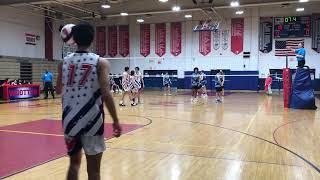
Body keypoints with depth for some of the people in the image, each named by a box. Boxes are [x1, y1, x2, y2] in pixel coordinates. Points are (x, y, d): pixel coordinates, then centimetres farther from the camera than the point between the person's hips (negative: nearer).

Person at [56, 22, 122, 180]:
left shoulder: (64, 62, 4)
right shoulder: (100, 62, -7)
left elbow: (58, 90, 16)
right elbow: (106, 94, -15)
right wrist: (116, 121, -8)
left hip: (70, 120, 4)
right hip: (92, 121, -4)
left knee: (74, 163, 21)